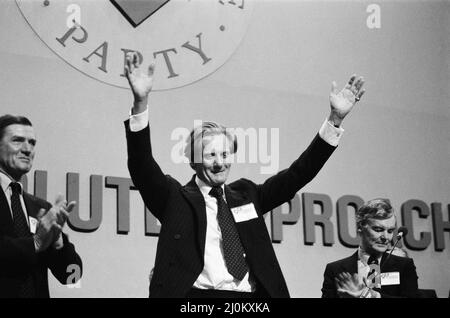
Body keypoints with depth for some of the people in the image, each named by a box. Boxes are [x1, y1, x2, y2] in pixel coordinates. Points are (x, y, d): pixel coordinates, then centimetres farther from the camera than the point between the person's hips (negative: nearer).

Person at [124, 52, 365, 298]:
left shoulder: (245, 194, 19)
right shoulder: (176, 199, 9)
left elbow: (298, 173, 16)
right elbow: (143, 167, -5)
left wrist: (335, 119, 9)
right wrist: (141, 103, -17)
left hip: (251, 296, 4)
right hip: (197, 294, -4)